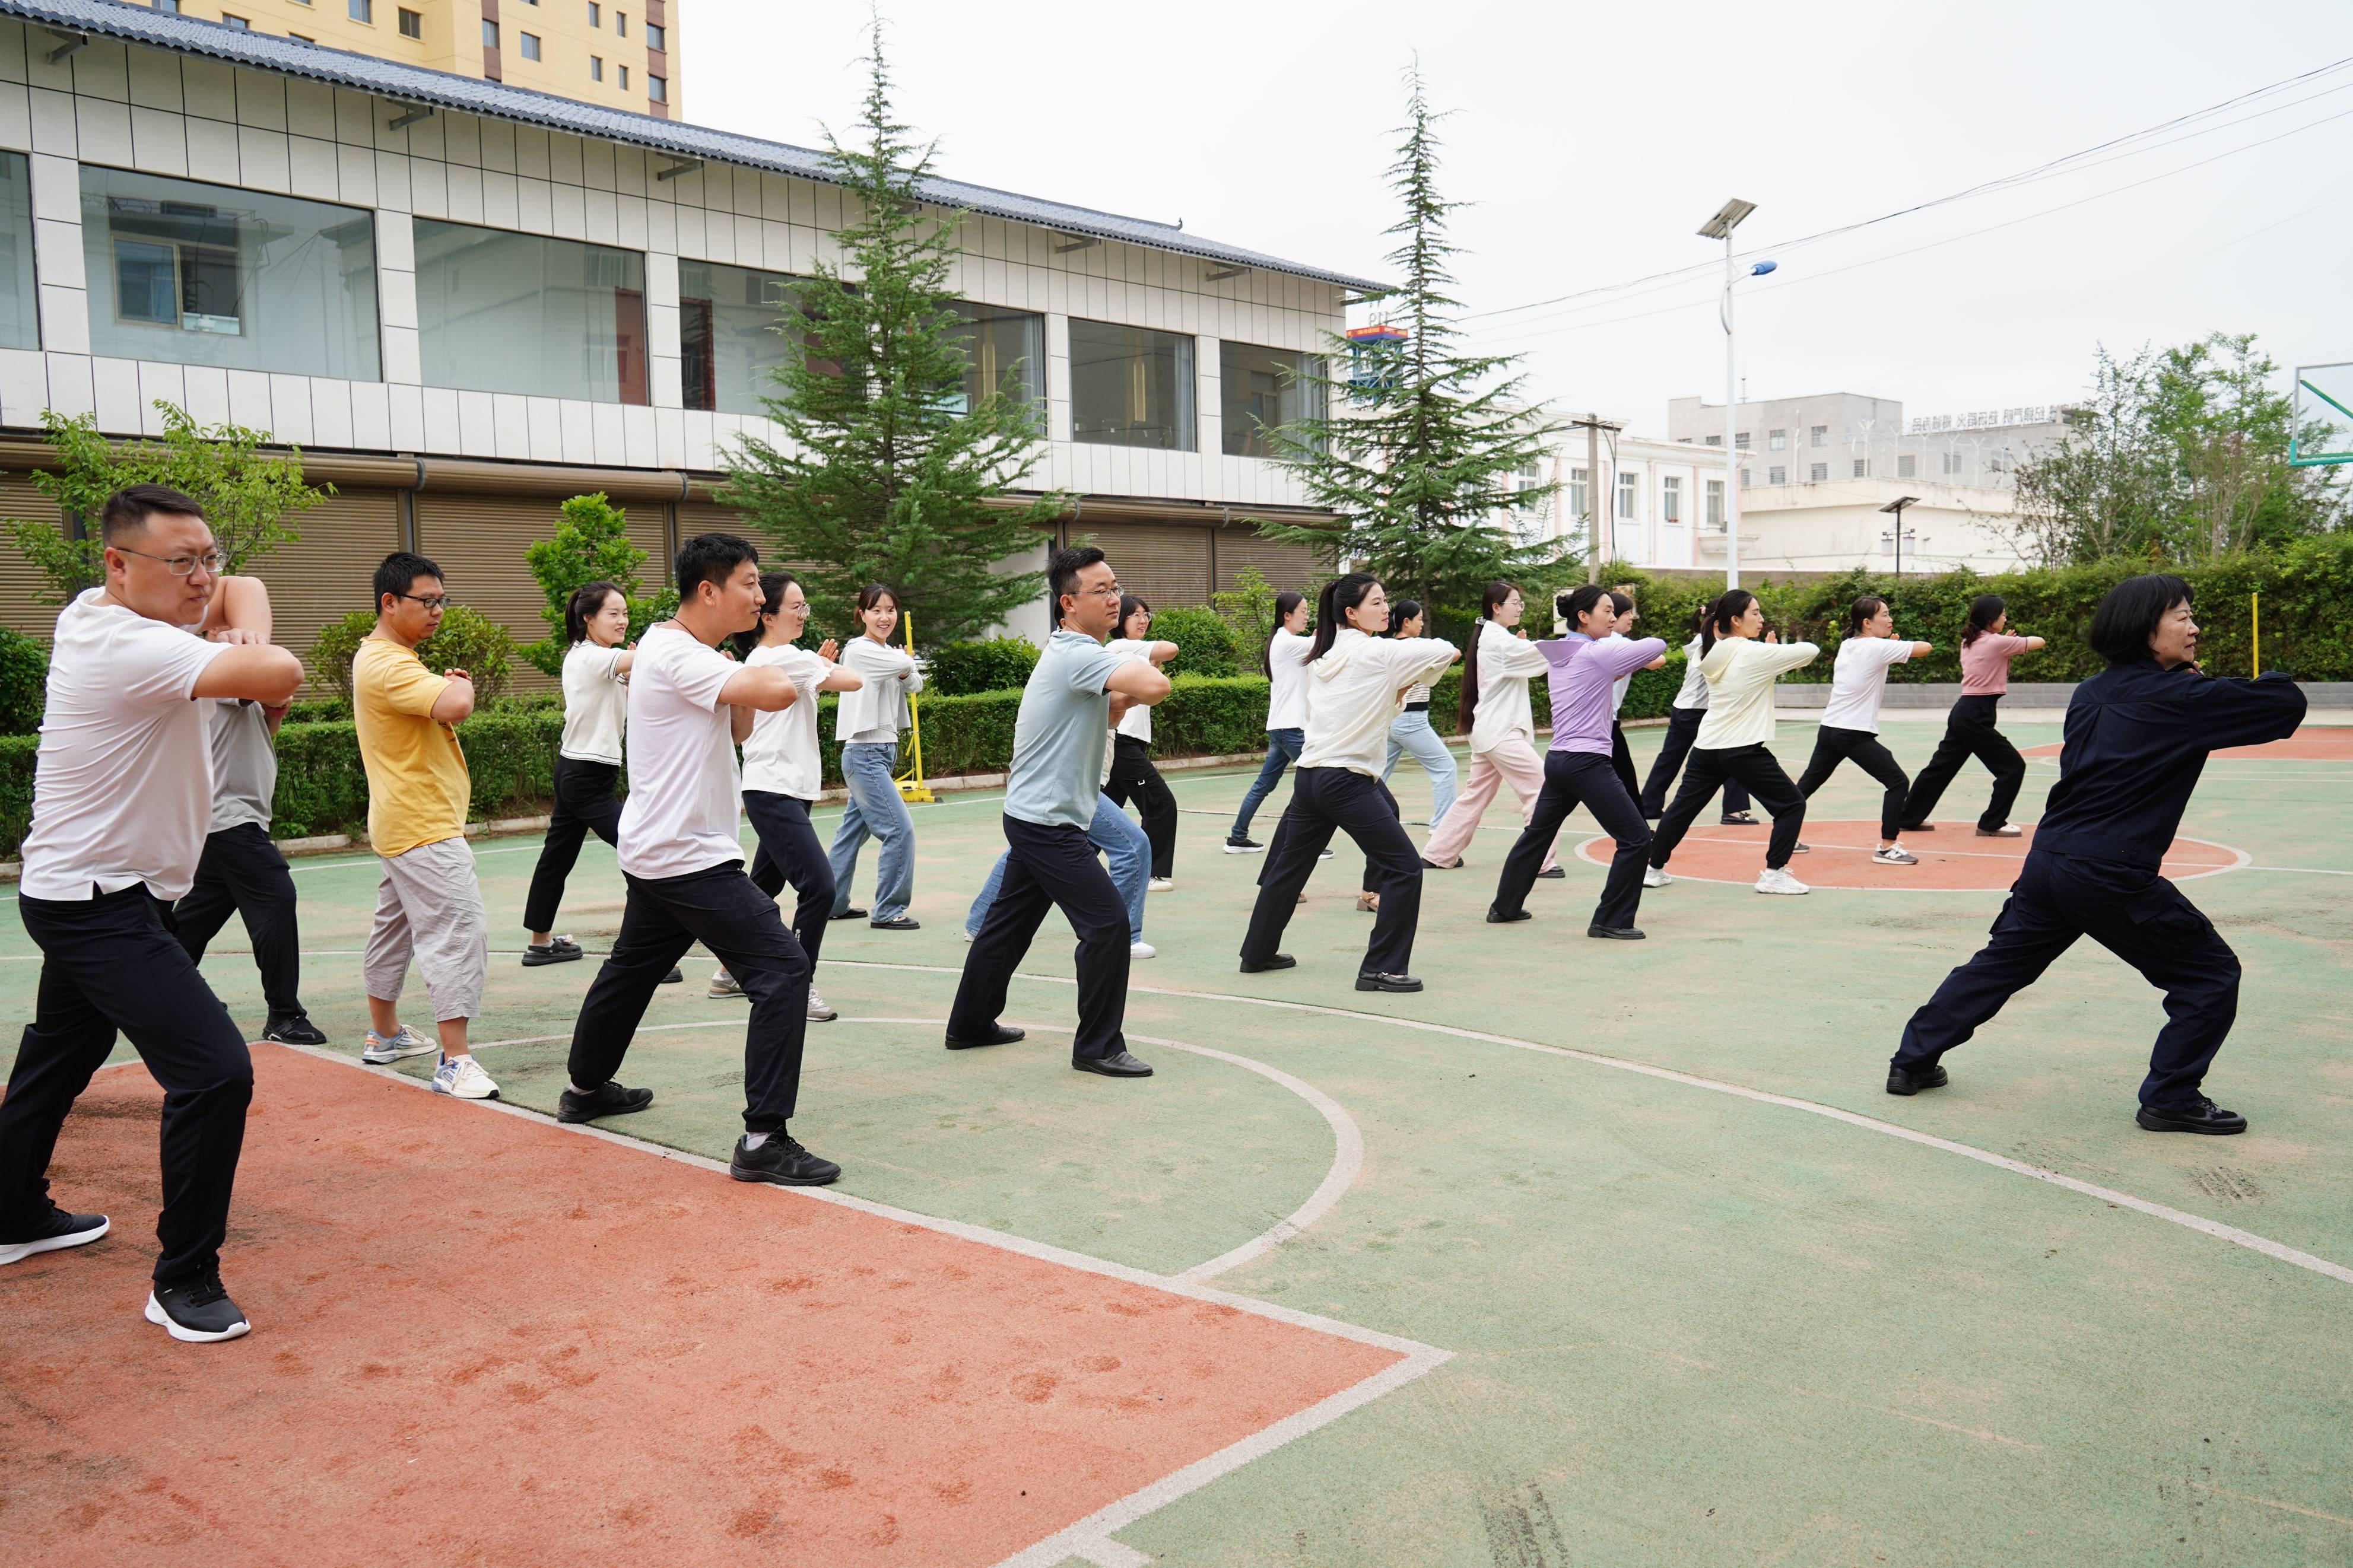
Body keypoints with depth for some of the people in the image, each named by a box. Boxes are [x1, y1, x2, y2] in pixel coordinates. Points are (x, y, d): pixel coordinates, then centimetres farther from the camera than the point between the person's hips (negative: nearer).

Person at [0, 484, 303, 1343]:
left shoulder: (98, 612, 4)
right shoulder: (130, 644, -25)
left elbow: (241, 590, 17)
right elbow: (283, 675, -35)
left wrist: (238, 638, -5)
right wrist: (253, 657, -12)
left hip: (79, 894, 11)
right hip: (100, 905, -11)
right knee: (215, 1071, -17)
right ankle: (184, 1282, -7)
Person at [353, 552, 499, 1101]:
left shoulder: (380, 658, 16)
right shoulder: (387, 665, -19)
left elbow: (438, 702, 28)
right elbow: (454, 706, -33)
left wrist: (448, 686, 7)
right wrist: (459, 685, -11)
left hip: (404, 825, 11)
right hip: (426, 829, -11)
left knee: (395, 927, 21)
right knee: (458, 932, -15)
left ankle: (385, 1034, 35)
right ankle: (455, 1062, -18)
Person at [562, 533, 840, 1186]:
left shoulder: (680, 649, 13)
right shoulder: (677, 654, -19)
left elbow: (739, 727, 19)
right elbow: (779, 692, -31)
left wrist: (744, 687, -2)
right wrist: (760, 674, -8)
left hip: (654, 855, 11)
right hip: (689, 860, -11)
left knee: (631, 969, 26)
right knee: (783, 968, -15)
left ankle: (585, 1089, 45)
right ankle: (764, 1140, -15)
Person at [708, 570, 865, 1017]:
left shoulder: (761, 660, 17)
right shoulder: (780, 658, -14)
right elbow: (855, 681, -18)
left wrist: (819, 665, 16)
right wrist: (825, 666, 3)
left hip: (781, 791, 11)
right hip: (775, 792, -11)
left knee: (764, 886, 18)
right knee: (819, 887, -15)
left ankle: (729, 972, 28)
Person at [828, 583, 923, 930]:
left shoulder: (890, 653, 14)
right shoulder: (859, 650, -13)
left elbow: (915, 683, 6)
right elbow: (903, 664, -19)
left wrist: (906, 668, -14)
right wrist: (907, 662, 4)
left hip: (884, 750, 9)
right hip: (864, 754, -9)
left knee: (853, 831, 14)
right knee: (900, 829, -12)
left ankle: (833, 903, 22)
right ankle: (889, 911, -5)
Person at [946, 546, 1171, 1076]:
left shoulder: (1072, 654, 14)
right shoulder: (1079, 655, -20)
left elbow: (1102, 718, 23)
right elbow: (1156, 686, -34)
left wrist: (1122, 698, 3)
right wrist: (1143, 669, -11)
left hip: (1033, 816, 11)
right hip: (1048, 820, -11)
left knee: (1009, 922, 18)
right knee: (1107, 923, -9)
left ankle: (971, 1023, 30)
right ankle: (1098, 1046, -1)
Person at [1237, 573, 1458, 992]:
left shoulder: (1322, 655, 13)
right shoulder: (1376, 652, -9)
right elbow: (1445, 650, -9)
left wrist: (1395, 689, 7)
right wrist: (1412, 678, 7)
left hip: (1310, 776, 8)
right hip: (1347, 780, -8)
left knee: (1289, 865, 20)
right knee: (1404, 868, -2)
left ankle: (1258, 953, 32)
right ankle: (1381, 968, -2)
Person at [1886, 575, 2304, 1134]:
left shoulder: (2092, 694, 12)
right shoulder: (2182, 698, -9)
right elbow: (2287, 705, -3)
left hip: (2047, 858, 7)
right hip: (2114, 878, -7)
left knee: (1998, 964, 21)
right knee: (2211, 973, 10)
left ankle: (1914, 1060, 25)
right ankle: (2171, 1098, 13)